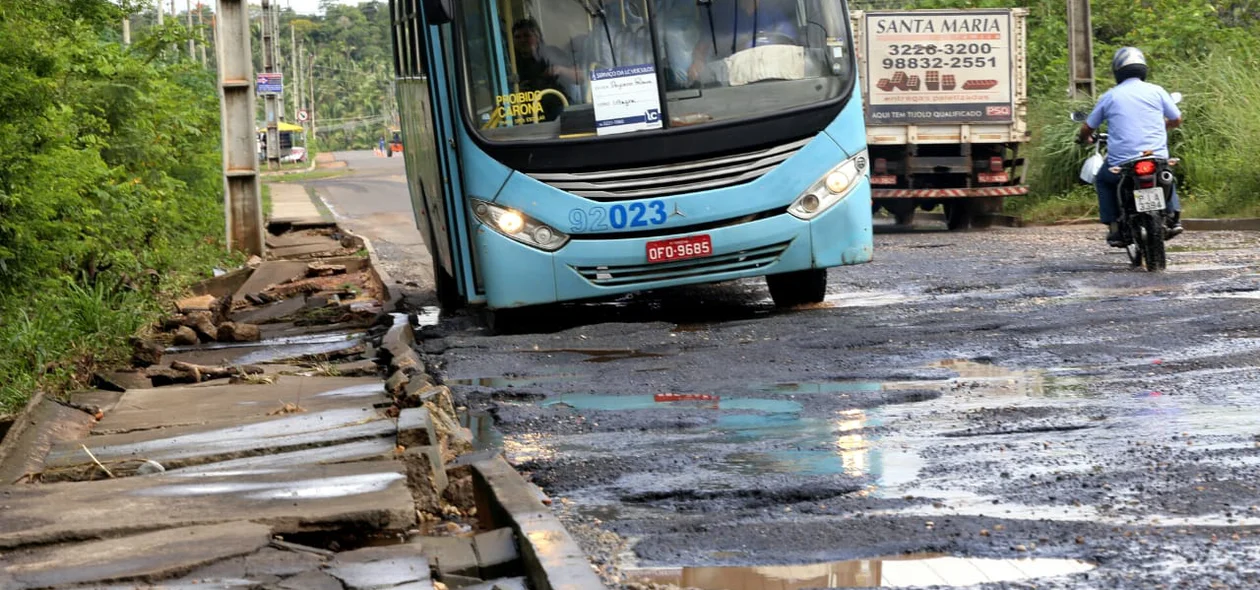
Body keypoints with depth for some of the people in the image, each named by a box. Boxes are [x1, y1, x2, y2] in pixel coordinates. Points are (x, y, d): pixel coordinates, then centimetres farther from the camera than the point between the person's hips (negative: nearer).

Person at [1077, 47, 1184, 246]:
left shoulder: (1110, 96, 4)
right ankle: (1173, 216, 16)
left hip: (1121, 164, -1)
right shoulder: (1156, 91, 3)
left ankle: (1114, 227, 14)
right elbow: (1176, 120, 16)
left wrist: (1086, 139, 36)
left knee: (1102, 180, 29)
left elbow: (1086, 129, 12)